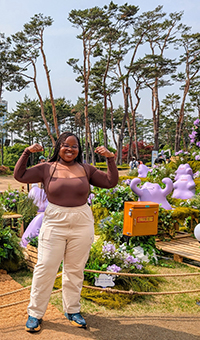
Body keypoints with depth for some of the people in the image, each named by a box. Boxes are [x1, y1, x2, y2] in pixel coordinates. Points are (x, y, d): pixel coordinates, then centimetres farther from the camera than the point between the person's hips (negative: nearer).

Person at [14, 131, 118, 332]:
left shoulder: (86, 170, 6)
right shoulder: (47, 168, 1)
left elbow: (111, 182, 6)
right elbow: (19, 176, 0)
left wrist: (110, 159, -3)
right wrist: (27, 153, -8)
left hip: (82, 225, 2)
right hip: (54, 224, -1)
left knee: (75, 270, 12)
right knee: (45, 268, 2)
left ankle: (72, 310, 30)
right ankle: (35, 313, 18)